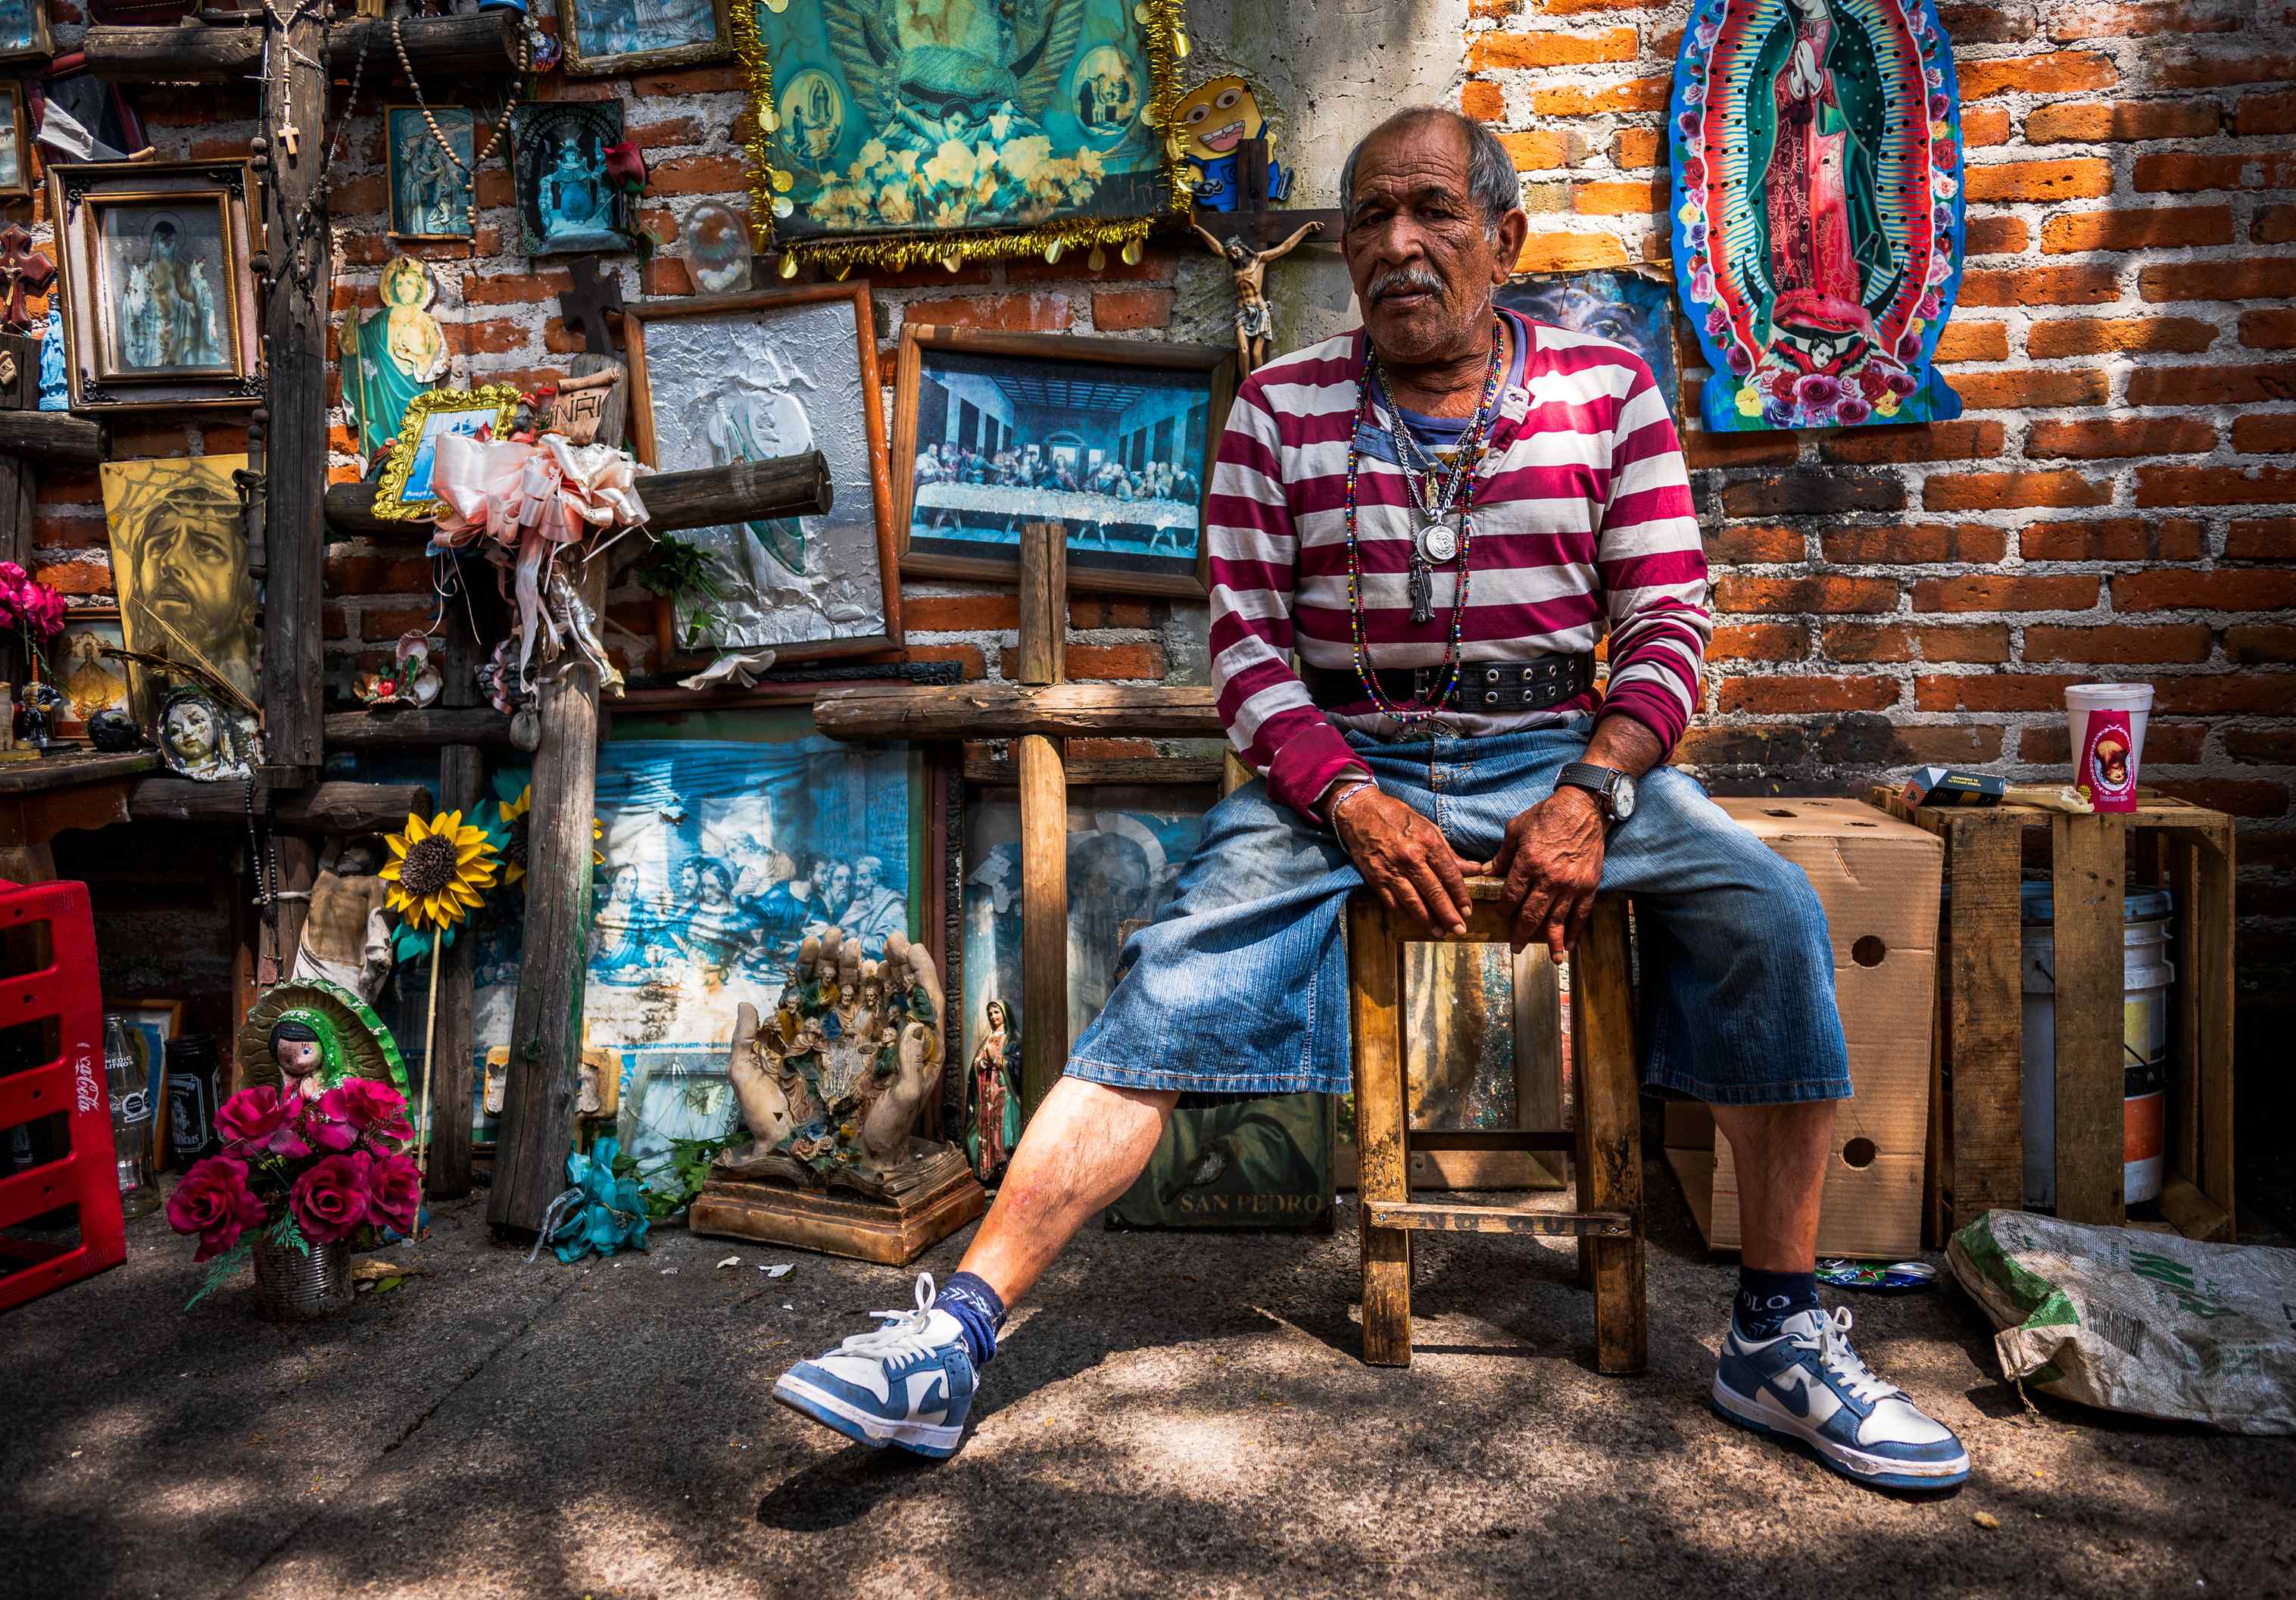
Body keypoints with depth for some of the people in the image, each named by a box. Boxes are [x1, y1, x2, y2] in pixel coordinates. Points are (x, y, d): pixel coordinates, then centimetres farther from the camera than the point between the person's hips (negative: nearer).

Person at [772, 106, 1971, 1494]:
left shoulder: (1607, 388, 6)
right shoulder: (1280, 409, 5)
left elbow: (1670, 623, 2)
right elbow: (1248, 644, 1)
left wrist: (1588, 794, -15)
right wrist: (1349, 803, -16)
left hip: (1559, 753, 1)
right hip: (1338, 763, 0)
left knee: (1771, 911, -22)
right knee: (1180, 968, -24)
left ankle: (1782, 1336, -8)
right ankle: (958, 1333, -24)